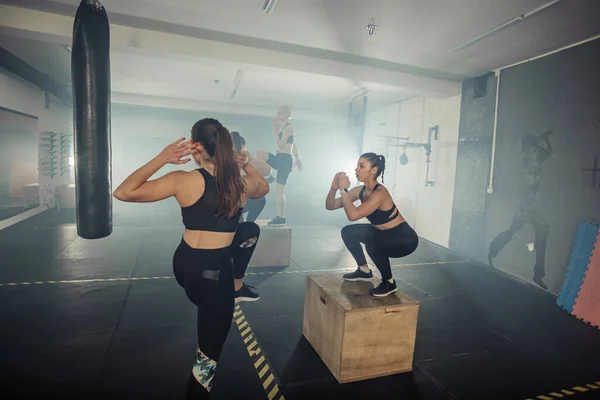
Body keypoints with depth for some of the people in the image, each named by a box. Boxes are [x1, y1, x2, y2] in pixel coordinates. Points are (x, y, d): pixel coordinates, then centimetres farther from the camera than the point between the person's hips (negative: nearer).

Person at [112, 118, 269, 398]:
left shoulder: (183, 180, -12)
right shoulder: (243, 183, -6)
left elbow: (122, 193, -7)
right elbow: (264, 188, 19)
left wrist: (161, 159, -9)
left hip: (183, 264, 2)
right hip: (216, 271, -2)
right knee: (208, 355, 13)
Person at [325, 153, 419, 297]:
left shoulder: (380, 193, -30)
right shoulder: (360, 190, -6)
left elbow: (353, 215, -43)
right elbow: (330, 206, -5)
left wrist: (343, 190, -33)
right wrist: (334, 188, -22)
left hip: (405, 238, -8)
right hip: (383, 233, 8)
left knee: (373, 246, -35)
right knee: (348, 232, 3)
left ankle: (389, 283, -7)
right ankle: (364, 271, 20)